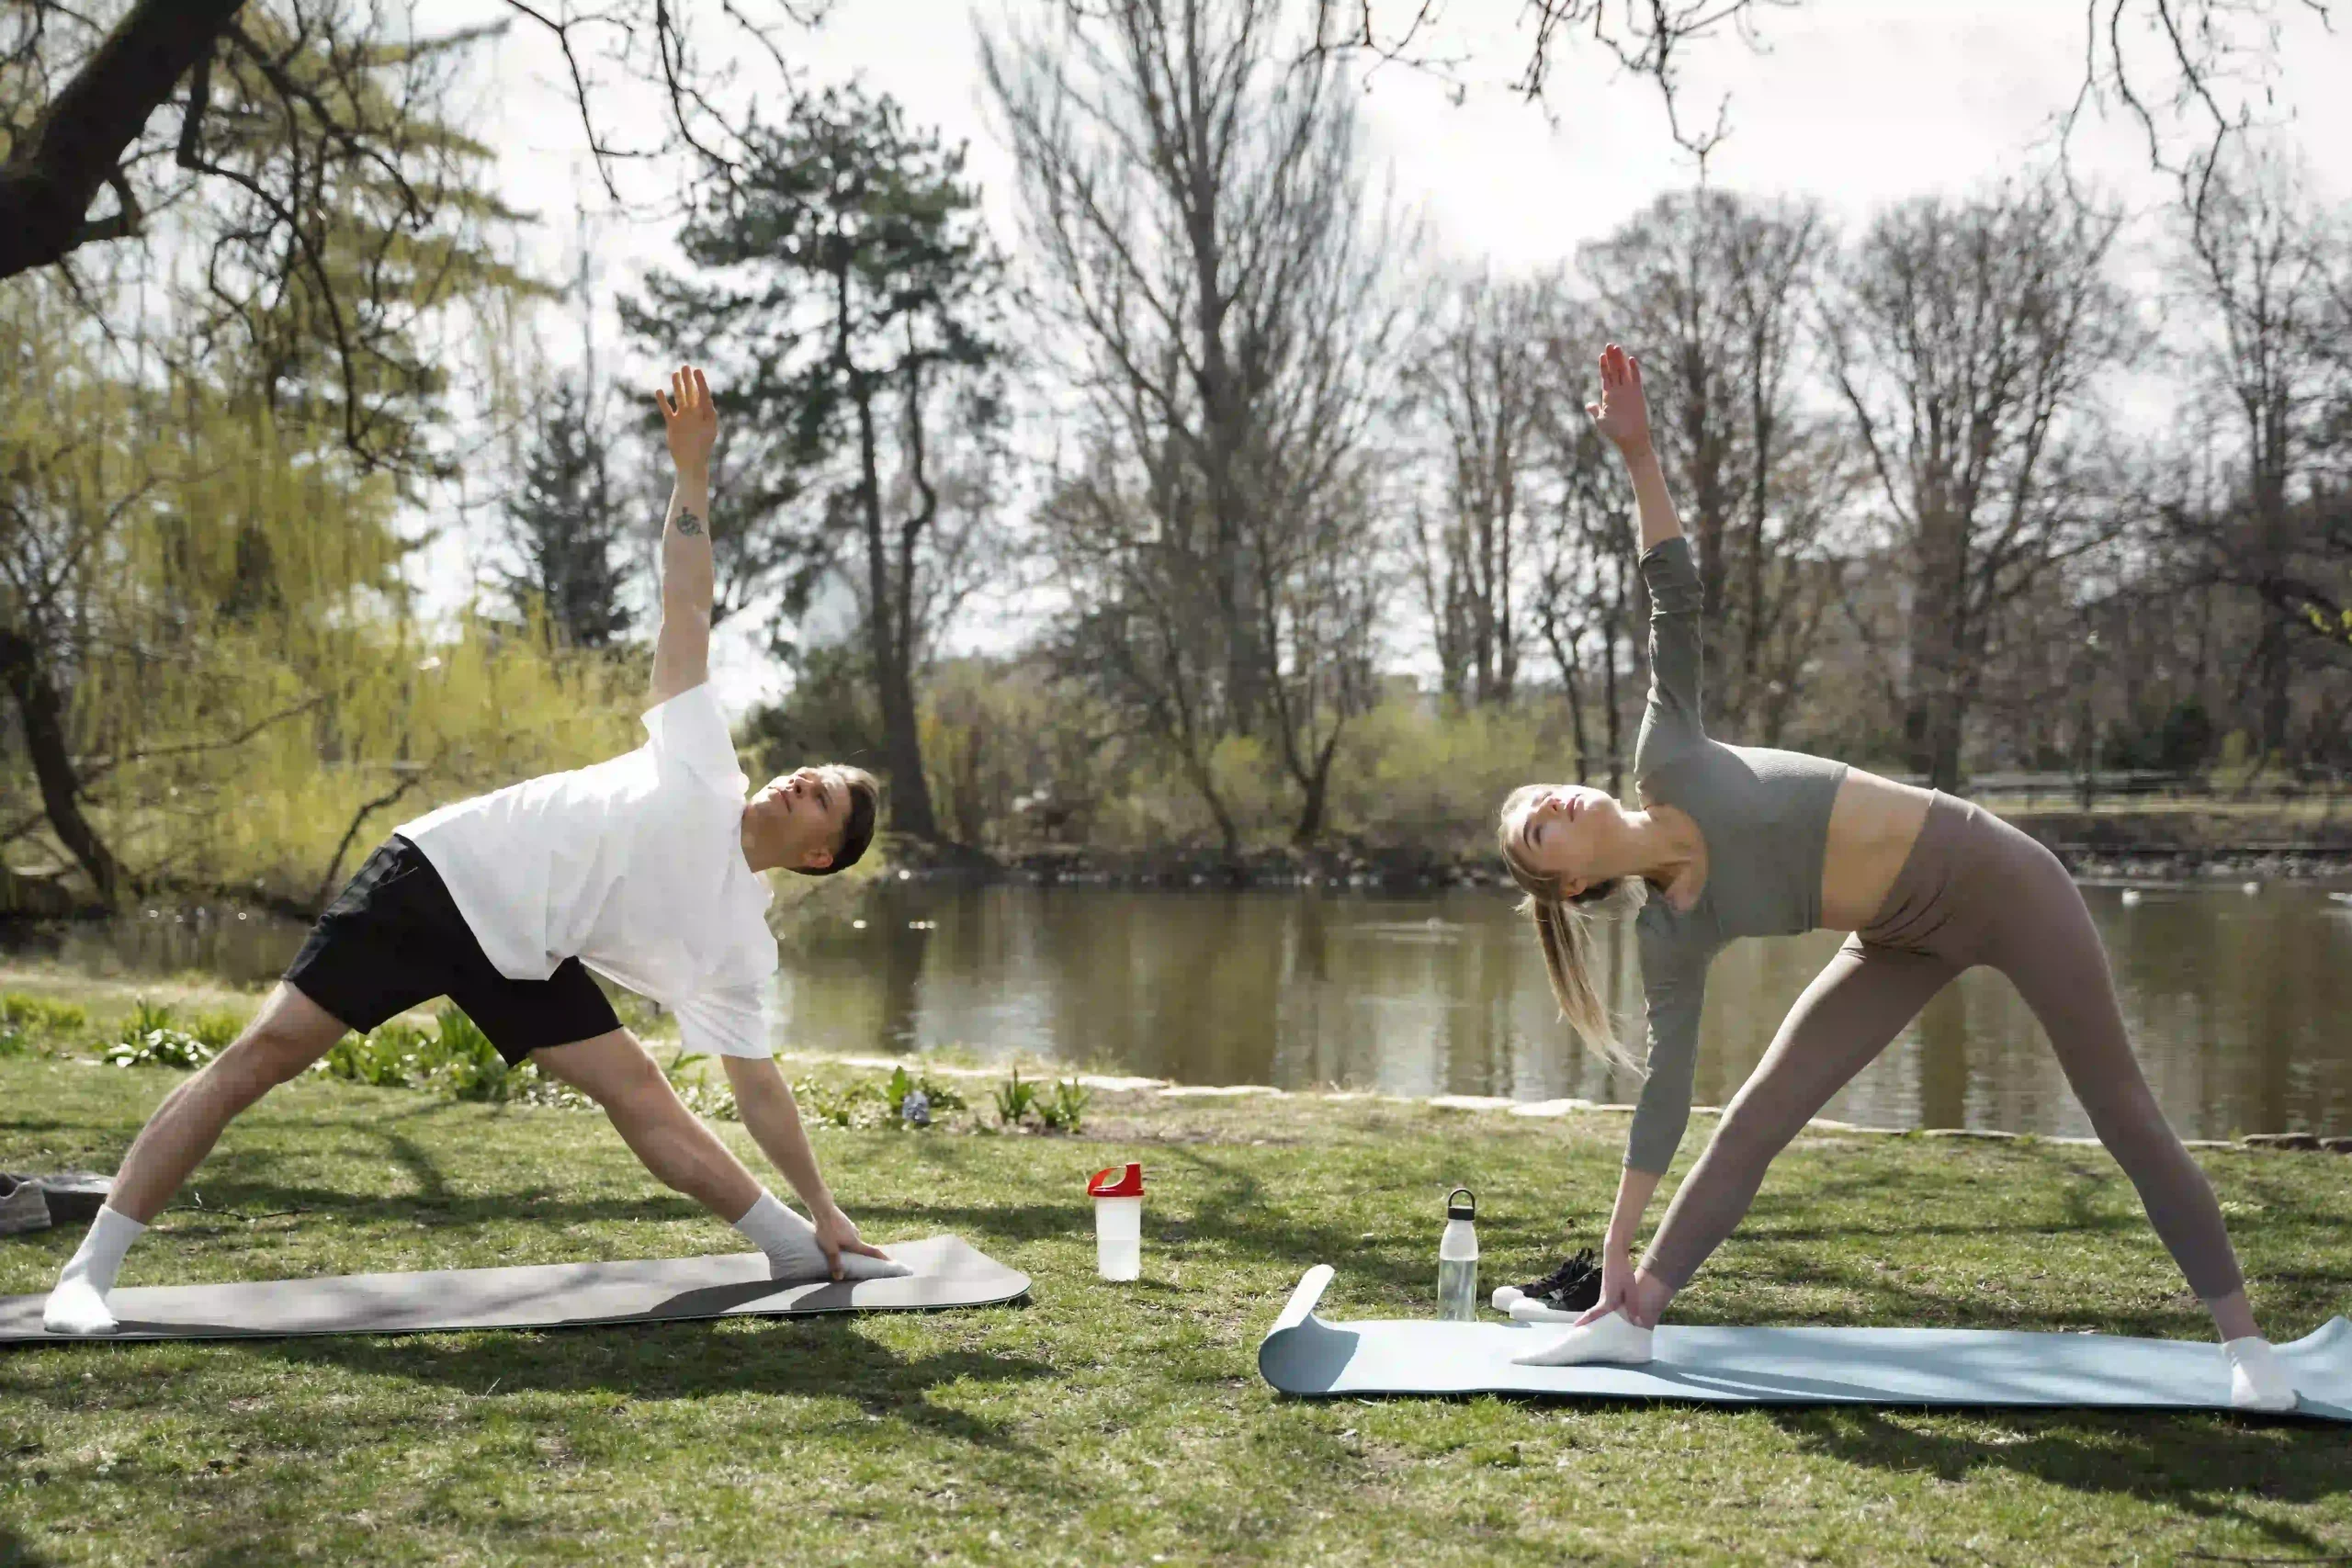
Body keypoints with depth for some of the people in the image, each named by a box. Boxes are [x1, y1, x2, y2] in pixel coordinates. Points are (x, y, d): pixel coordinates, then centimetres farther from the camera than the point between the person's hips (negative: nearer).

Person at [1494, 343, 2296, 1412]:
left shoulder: (1665, 765, -13)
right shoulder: (1671, 935, -6)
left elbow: (1675, 604, -12)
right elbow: (1665, 1089, -4)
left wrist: (1639, 459, -20)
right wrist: (1619, 1245, -4)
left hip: (1989, 870, -3)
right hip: (1905, 941, 3)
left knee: (2119, 1109, 1)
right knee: (1759, 1113, -3)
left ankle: (2242, 1339, 8)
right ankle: (1632, 1323, 3)